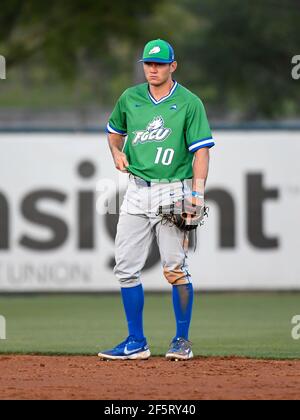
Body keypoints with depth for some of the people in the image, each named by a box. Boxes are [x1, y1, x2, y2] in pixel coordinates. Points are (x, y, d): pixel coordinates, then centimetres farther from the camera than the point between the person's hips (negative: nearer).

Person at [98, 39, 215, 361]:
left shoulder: (189, 103, -4)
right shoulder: (130, 98, 10)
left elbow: (201, 150, -9)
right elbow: (115, 131, 28)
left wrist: (197, 193, -19)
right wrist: (117, 153, 7)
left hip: (173, 191, -5)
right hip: (137, 190, 5)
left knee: (175, 268, -7)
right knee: (126, 268, 2)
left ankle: (182, 340, 5)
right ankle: (136, 343, 9)